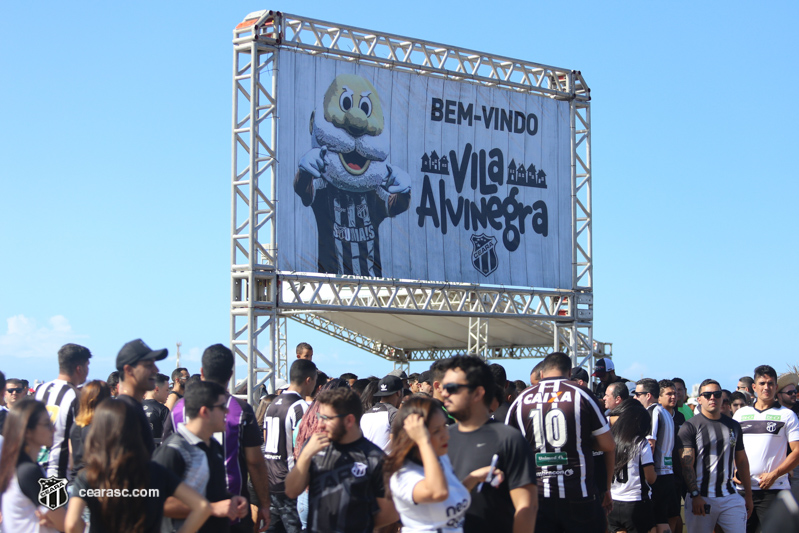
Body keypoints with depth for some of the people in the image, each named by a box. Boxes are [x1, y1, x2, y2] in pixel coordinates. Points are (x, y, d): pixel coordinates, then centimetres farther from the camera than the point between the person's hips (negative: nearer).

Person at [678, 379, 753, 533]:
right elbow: (687, 464, -9)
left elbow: (742, 461, 16)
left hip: (730, 497, 4)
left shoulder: (733, 426, 12)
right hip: (701, 498, -4)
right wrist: (695, 495, -18)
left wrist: (748, 494, 13)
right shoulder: (690, 426, -3)